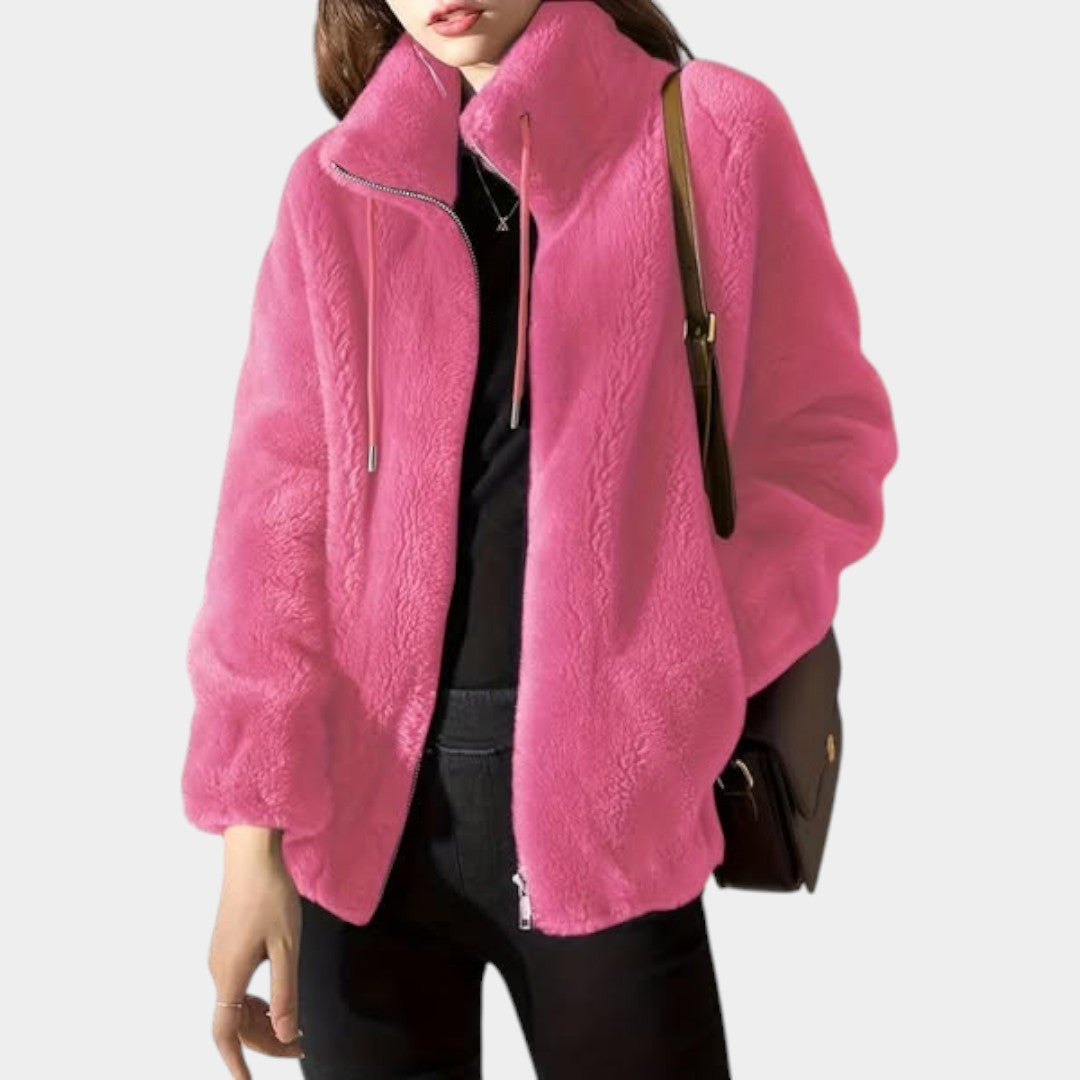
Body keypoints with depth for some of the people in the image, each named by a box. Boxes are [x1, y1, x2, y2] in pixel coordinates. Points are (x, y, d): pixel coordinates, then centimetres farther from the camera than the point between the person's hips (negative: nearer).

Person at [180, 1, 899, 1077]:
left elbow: (822, 442, 1)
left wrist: (673, 681, -11)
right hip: (363, 803, 2)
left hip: (605, 802, -1)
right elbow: (275, 507, 0)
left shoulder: (716, 134, -2)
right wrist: (251, 826, -7)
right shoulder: (334, 187, 4)